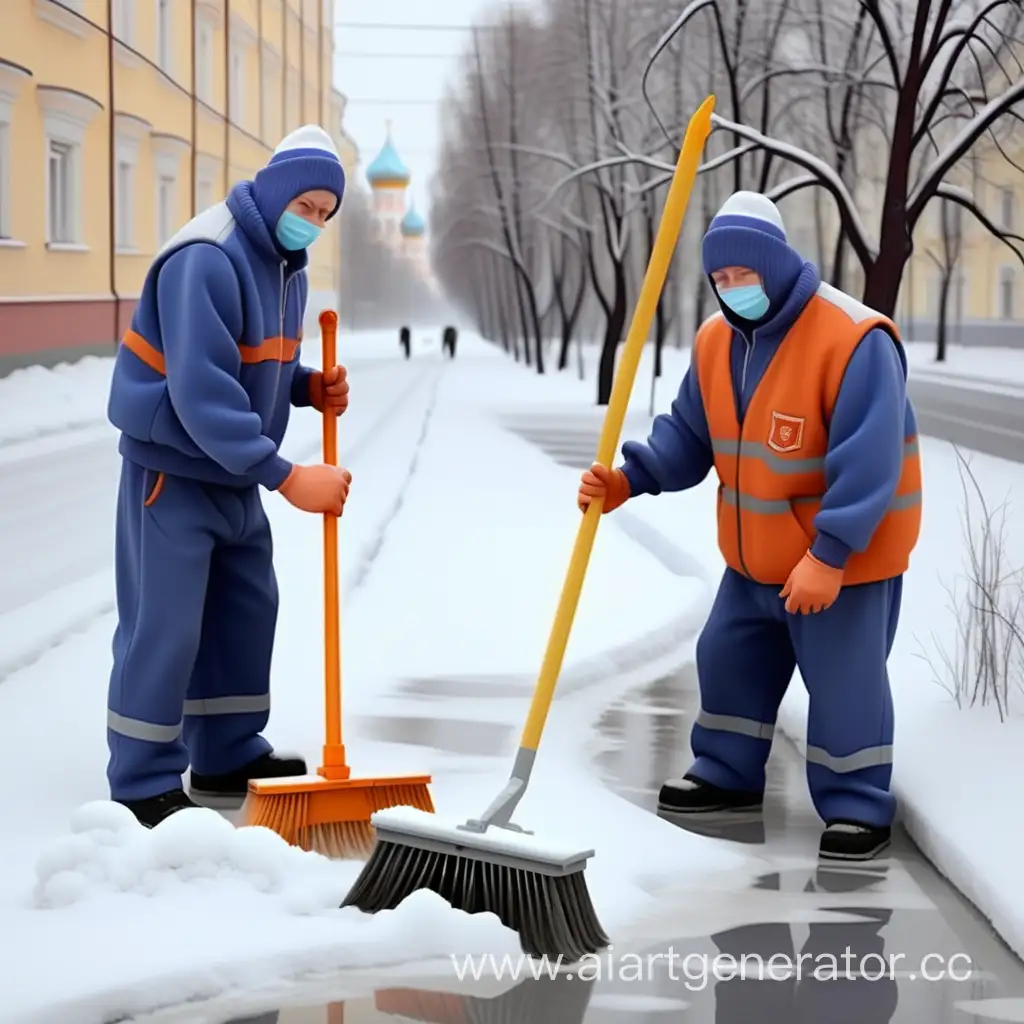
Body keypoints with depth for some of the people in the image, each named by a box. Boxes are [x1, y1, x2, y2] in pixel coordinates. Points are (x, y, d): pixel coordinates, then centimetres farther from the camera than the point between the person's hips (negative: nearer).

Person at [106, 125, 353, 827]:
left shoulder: (286, 260, 6)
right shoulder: (205, 260, -25)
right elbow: (201, 394, -32)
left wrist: (310, 387, -6)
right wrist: (287, 477, -34)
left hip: (235, 472, 10)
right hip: (174, 468, -9)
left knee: (246, 606, 14)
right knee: (164, 624, -7)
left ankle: (227, 758, 26)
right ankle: (143, 783, 2)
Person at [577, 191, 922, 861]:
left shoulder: (854, 340, -26)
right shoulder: (717, 340, -1)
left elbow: (868, 463, -28)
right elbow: (689, 438, 5)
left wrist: (828, 555, -30)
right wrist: (628, 479, -13)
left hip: (846, 556, -8)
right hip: (756, 554, 8)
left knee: (844, 678, -3)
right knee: (730, 658, 17)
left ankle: (858, 808, 11)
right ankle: (728, 775, 36)